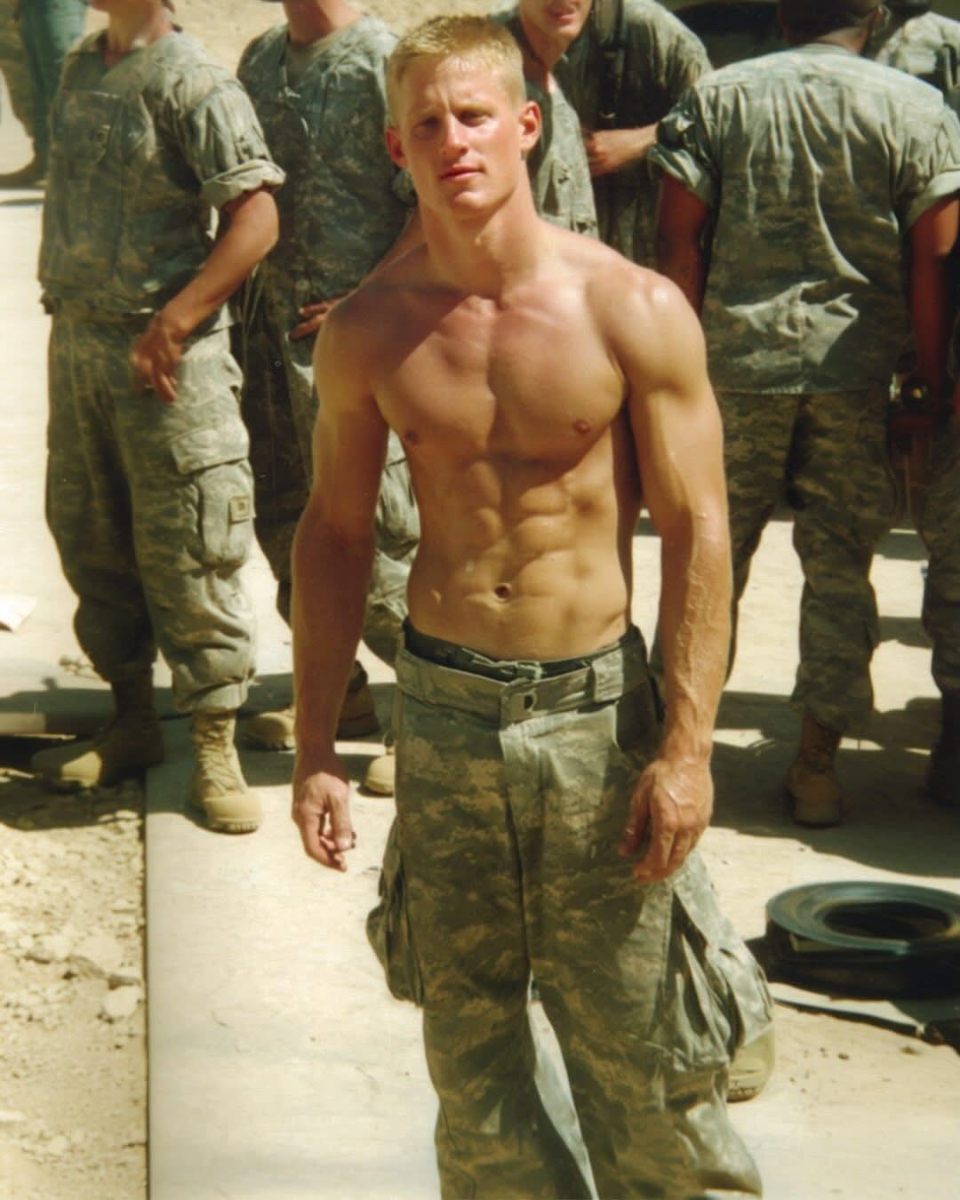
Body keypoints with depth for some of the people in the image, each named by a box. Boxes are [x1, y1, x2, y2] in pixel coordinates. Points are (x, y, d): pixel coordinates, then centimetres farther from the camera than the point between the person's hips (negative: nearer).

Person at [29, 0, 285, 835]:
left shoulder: (193, 84, -14)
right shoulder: (81, 70, 10)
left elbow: (256, 218, -19)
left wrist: (168, 327, -21)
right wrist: (66, 309, 12)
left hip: (167, 356, -8)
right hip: (76, 342, 8)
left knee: (185, 553, -2)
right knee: (90, 540, 14)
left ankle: (216, 748, 8)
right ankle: (132, 720, 28)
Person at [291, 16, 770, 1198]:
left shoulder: (634, 312, -9)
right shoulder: (365, 332, -1)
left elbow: (696, 530, -7)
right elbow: (333, 532, 7)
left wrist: (688, 747, -12)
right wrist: (315, 751, 5)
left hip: (594, 704, -2)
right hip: (440, 705, 3)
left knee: (638, 1036, 4)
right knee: (467, 1033, 11)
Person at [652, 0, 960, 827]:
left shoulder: (716, 97, 4)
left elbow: (679, 240, 1)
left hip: (735, 358, 1)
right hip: (856, 365, -1)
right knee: (839, 564, 8)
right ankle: (818, 764, 11)